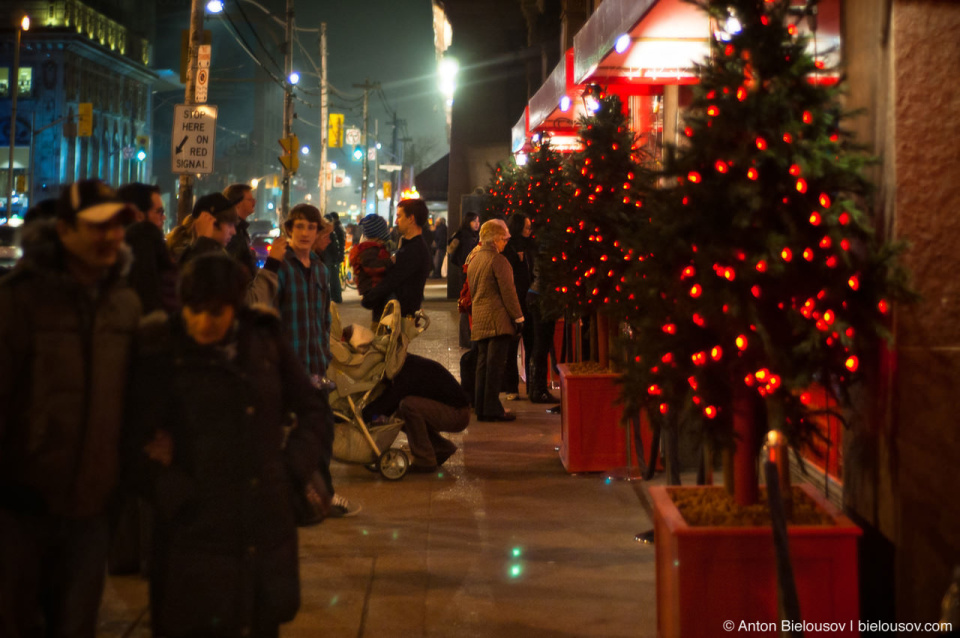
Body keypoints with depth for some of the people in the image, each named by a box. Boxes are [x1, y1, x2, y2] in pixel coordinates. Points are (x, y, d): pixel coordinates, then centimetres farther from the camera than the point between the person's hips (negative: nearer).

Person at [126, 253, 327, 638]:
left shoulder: (266, 342, 6)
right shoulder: (161, 354, -5)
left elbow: (311, 410, 15)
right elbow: (138, 444, -7)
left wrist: (294, 468, 2)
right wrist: (178, 496, -15)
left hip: (267, 530, 4)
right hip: (196, 531, -4)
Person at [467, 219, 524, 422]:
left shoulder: (474, 260, 15)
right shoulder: (498, 260, -11)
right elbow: (508, 291, -14)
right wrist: (518, 317, -8)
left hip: (479, 320, 8)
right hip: (498, 319, -8)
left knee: (483, 364, 11)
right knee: (496, 365, -7)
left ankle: (481, 408, 14)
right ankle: (492, 409, -7)